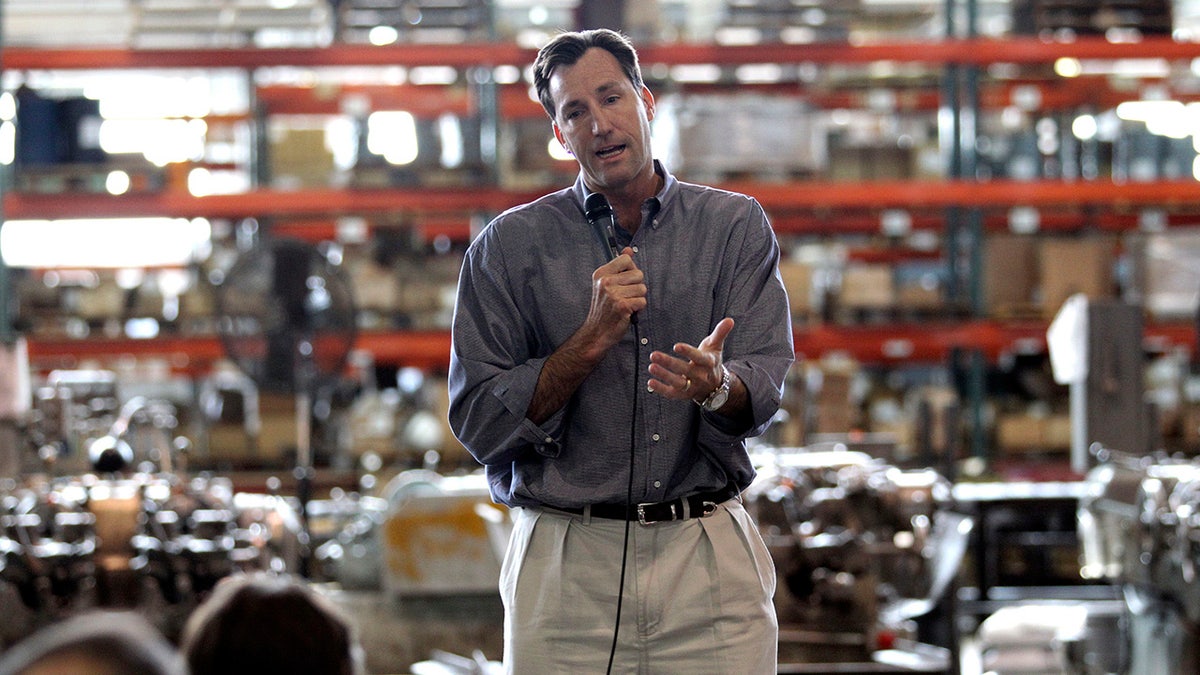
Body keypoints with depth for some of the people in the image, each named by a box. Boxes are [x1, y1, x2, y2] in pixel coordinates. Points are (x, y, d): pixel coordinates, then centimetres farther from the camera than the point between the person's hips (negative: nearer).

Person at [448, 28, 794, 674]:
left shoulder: (735, 226, 6)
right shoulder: (509, 245, 2)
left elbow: (763, 390, -5)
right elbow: (479, 422, -4)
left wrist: (713, 386, -28)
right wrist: (594, 337, -13)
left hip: (709, 556, 1)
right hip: (567, 565, -1)